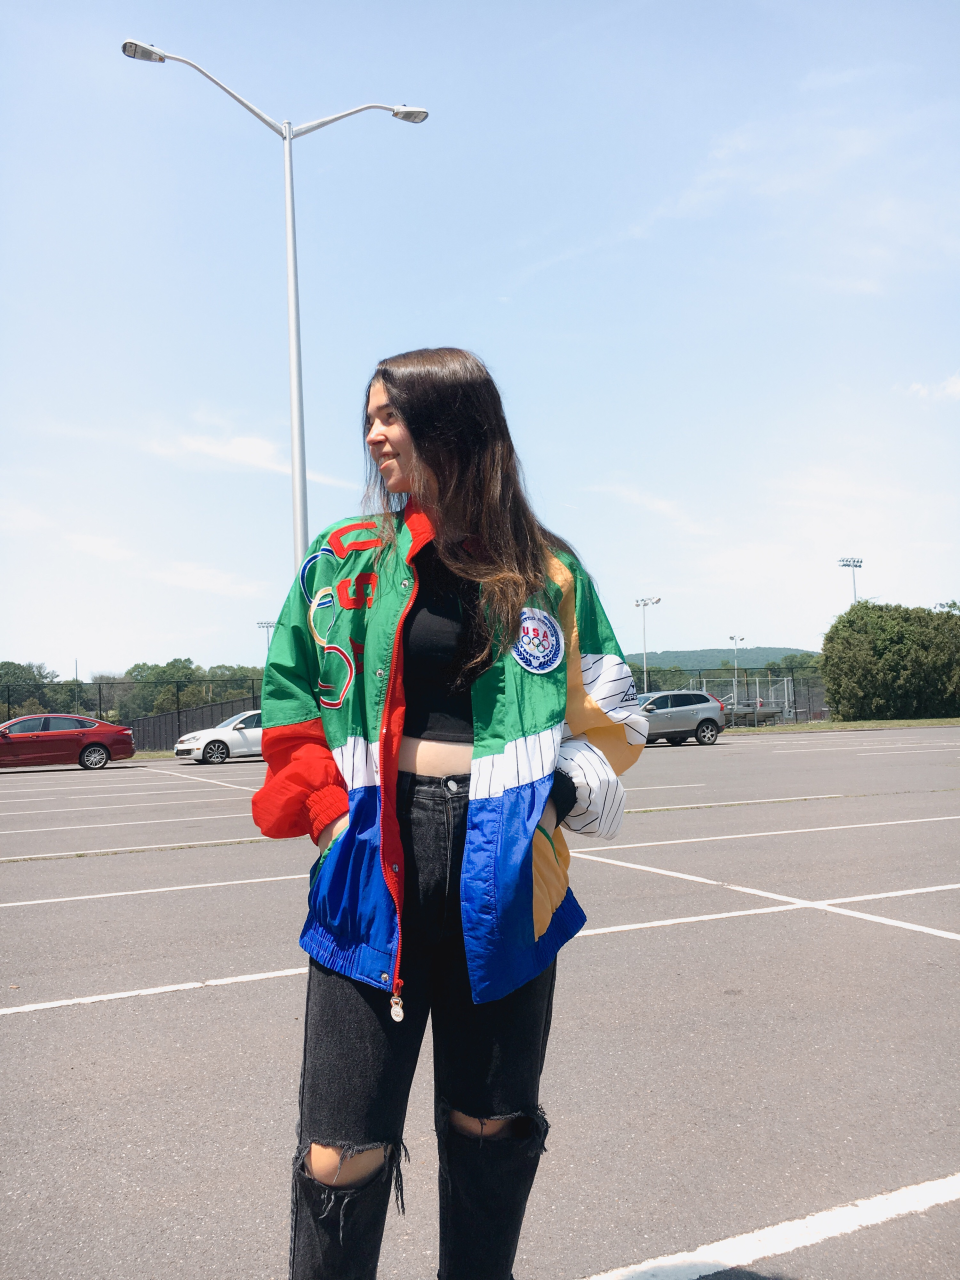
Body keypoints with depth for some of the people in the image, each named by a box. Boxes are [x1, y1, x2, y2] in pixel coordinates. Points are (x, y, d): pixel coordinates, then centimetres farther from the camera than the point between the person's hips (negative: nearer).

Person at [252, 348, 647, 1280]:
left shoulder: (547, 568, 5)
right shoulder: (343, 560, 6)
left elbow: (609, 716, 10)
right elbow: (291, 709, 8)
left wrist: (559, 795, -6)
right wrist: (331, 817, -5)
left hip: (505, 873, 1)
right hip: (375, 866, 0)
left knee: (491, 1128, 14)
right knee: (342, 1154, 0)